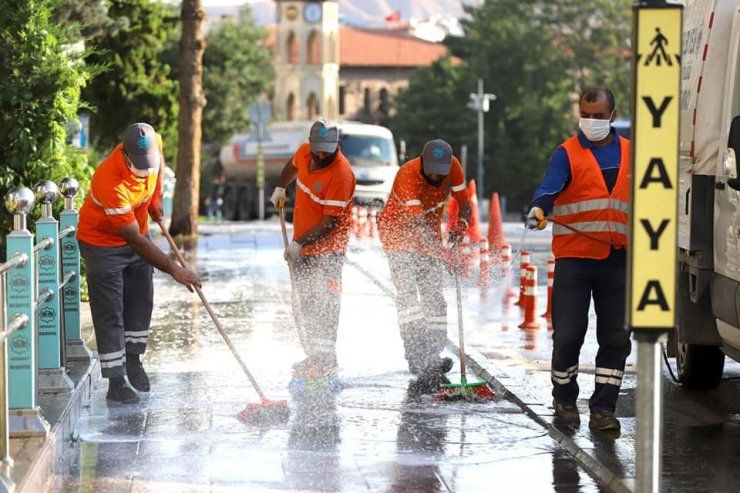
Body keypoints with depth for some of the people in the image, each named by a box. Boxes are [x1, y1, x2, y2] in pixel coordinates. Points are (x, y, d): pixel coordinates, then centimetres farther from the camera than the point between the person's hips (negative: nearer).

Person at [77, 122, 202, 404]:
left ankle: (133, 358, 36)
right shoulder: (110, 183, -41)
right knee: (110, 314, -4)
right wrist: (173, 270, -33)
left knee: (141, 304, 16)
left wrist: (156, 199, 8)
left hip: (138, 230, 7)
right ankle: (116, 384, 1)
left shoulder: (152, 145, -23)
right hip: (102, 242, -7)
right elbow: (135, 240, -35)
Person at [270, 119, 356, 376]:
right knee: (307, 302, 14)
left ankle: (326, 360, -12)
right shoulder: (305, 152, -4)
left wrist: (299, 244, -28)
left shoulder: (341, 175, -26)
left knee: (325, 304, -13)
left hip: (328, 247, -8)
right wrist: (280, 188, 21)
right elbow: (293, 165, 25)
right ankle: (314, 354, 24)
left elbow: (331, 222, -27)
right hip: (302, 243, 8)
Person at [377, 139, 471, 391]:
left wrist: (461, 224, -26)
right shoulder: (408, 175, -31)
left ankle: (433, 362, 3)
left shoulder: (453, 167, -15)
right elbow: (417, 224, -39)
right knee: (407, 292, -20)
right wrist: (443, 255, -51)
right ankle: (418, 359, -28)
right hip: (398, 231, -6)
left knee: (434, 298, 1)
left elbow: (464, 203, -2)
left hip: (429, 234, 6)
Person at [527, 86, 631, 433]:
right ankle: (564, 398, 18)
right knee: (568, 335, -2)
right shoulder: (567, 153, 0)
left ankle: (603, 409, 7)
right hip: (574, 258, -3)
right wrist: (538, 209, -38)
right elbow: (550, 187, -18)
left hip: (617, 260, 3)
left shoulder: (630, 154, 13)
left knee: (616, 337, 1)